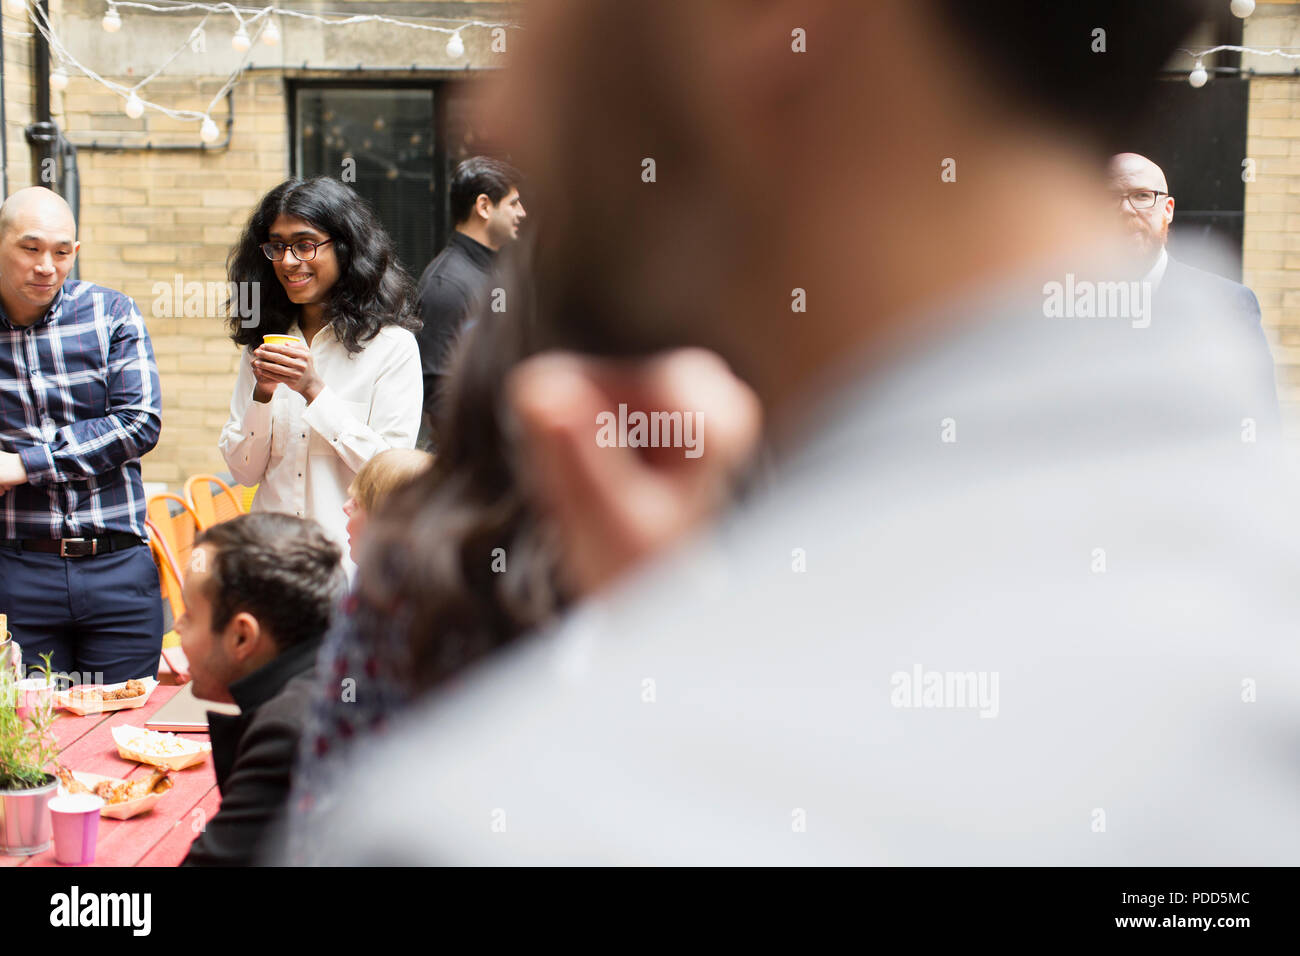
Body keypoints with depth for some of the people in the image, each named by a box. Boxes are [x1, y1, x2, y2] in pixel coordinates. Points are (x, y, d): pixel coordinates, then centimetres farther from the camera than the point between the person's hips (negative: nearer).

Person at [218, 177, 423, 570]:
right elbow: (243, 471, 12)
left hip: (352, 550, -4)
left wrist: (315, 392, -11)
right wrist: (263, 394, -4)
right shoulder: (263, 344, 14)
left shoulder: (392, 345, -1)